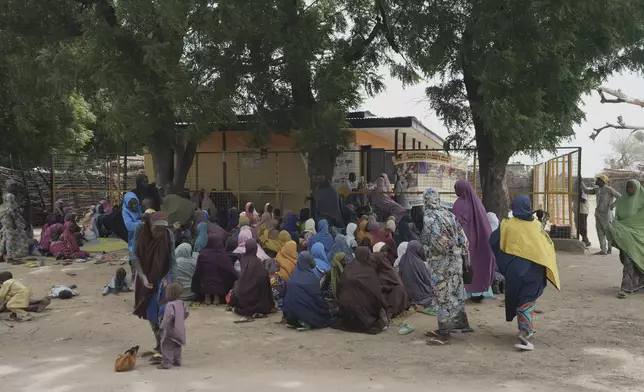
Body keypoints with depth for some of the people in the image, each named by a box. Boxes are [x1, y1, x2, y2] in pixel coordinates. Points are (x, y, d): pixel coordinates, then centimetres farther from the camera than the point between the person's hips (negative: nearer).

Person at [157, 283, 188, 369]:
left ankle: (167, 362, -6)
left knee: (167, 347, -3)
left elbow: (168, 317, -28)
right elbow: (186, 313, 14)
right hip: (179, 329, 9)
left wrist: (162, 326, -20)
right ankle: (177, 361, 27)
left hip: (170, 330, -9)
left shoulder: (170, 305, -21)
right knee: (177, 346, 20)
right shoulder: (181, 303, 6)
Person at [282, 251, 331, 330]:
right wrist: (325, 308, 7)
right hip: (306, 310, -6)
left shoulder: (293, 276, 5)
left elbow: (287, 295, 12)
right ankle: (307, 323, -6)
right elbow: (317, 296, -8)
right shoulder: (311, 277, -12)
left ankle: (295, 322, 5)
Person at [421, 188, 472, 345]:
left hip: (440, 262, -7)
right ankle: (460, 323, 28)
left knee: (443, 296, -2)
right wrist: (465, 256, 15)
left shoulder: (429, 217, -13)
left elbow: (437, 239, -27)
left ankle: (444, 333, 3)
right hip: (455, 260, 7)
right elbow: (462, 237, 9)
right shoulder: (449, 214, 8)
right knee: (455, 293, 17)